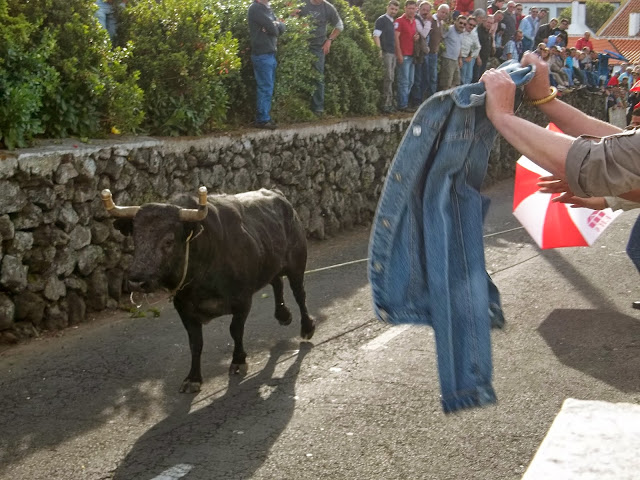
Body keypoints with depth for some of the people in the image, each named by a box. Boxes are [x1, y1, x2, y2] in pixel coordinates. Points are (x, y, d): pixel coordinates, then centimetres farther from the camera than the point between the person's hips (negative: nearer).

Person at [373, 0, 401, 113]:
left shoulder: (394, 22, 18)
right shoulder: (381, 20, -5)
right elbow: (376, 36, -12)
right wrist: (379, 50, -21)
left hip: (393, 53, 8)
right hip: (385, 52, -8)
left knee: (390, 79, 9)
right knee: (388, 78, -11)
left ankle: (389, 104, 13)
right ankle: (386, 105, -10)